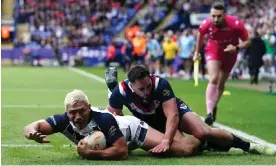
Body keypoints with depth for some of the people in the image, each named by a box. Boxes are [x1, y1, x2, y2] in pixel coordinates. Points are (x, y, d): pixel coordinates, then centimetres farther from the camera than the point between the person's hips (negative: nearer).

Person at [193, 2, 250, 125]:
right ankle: (209, 113, -26)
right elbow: (200, 34, -1)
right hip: (213, 51, -1)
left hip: (230, 54, 1)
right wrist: (197, 52, 9)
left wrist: (236, 48, -39)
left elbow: (247, 42, -20)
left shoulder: (236, 24, -32)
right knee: (213, 79, -22)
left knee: (221, 84, 13)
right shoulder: (207, 24, -26)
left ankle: (213, 107, 38)